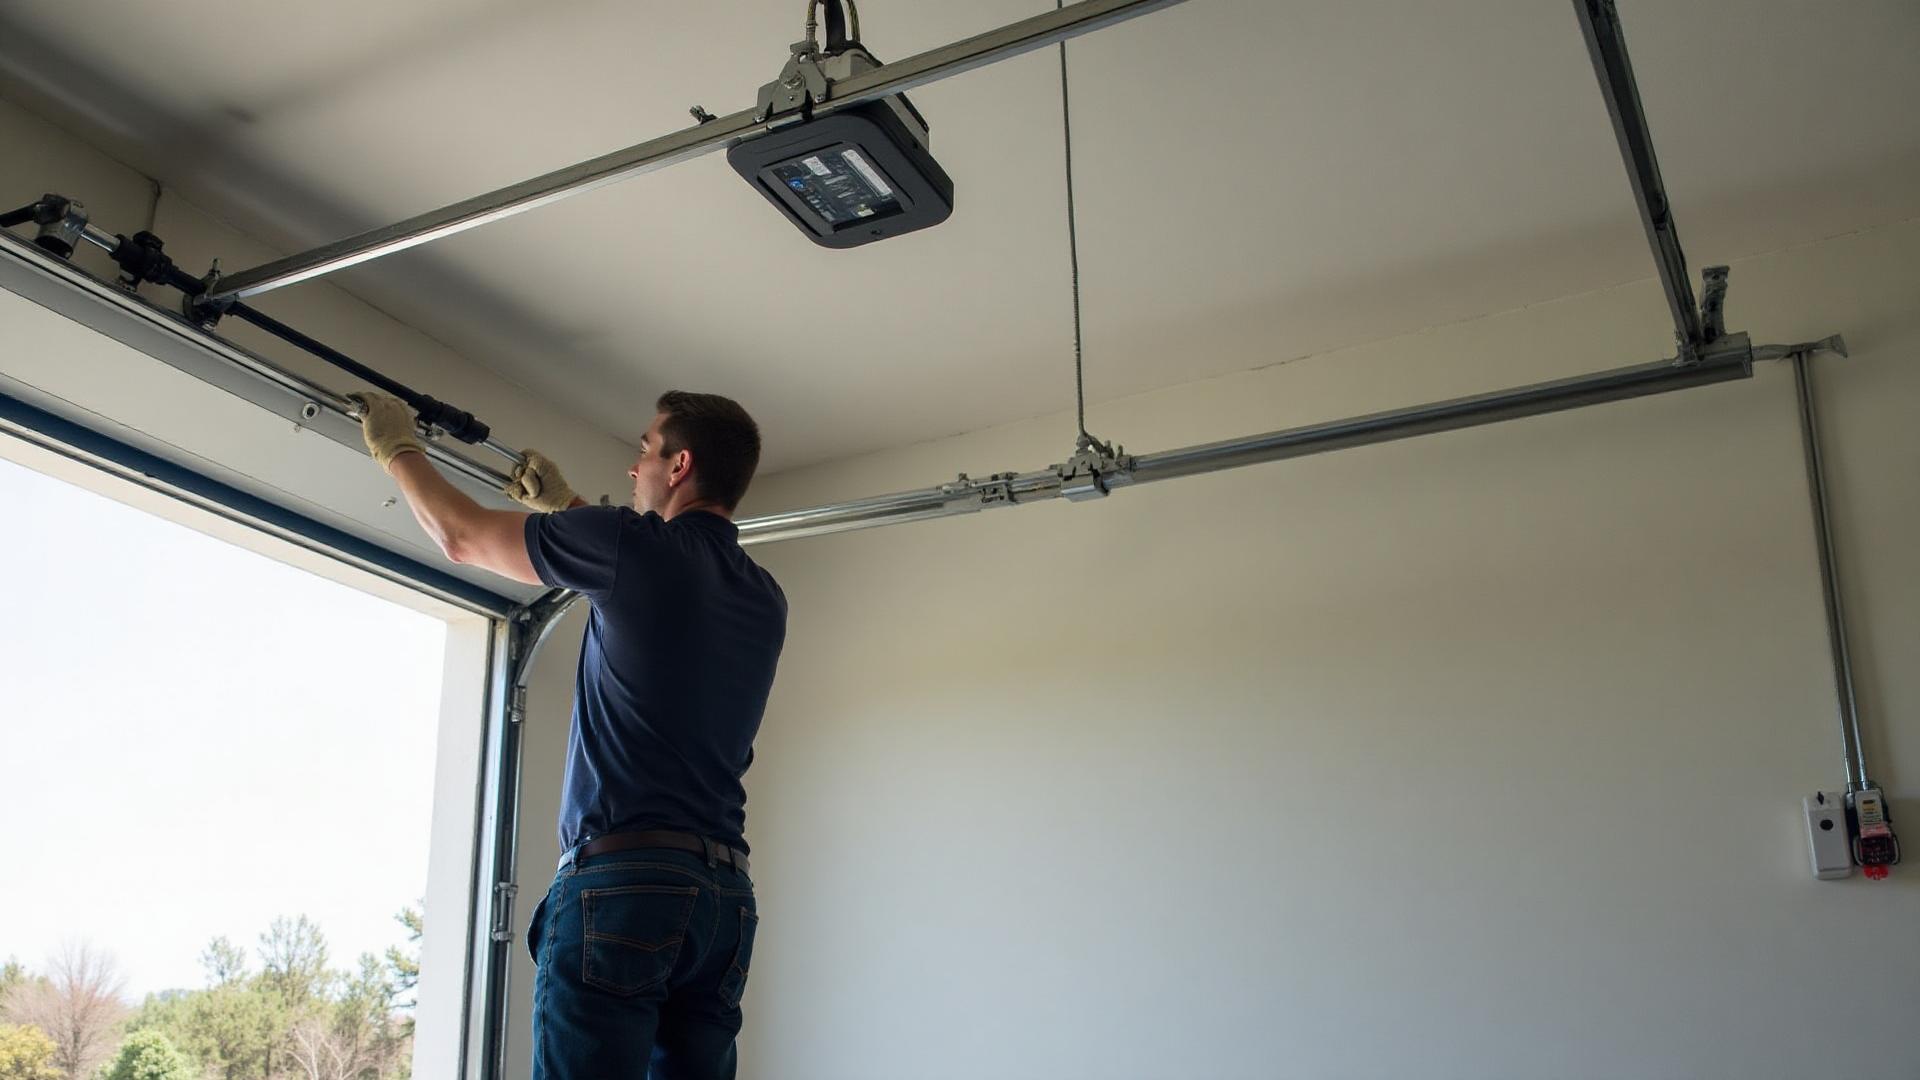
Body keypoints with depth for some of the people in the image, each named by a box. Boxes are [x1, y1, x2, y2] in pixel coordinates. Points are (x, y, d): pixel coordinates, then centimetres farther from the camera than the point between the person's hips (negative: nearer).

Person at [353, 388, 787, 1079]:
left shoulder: (636, 547, -5)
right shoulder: (765, 599, 15)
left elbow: (460, 535, 9)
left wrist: (397, 449, 27)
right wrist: (562, 504, 47)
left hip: (619, 878, -7)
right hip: (725, 893, 7)